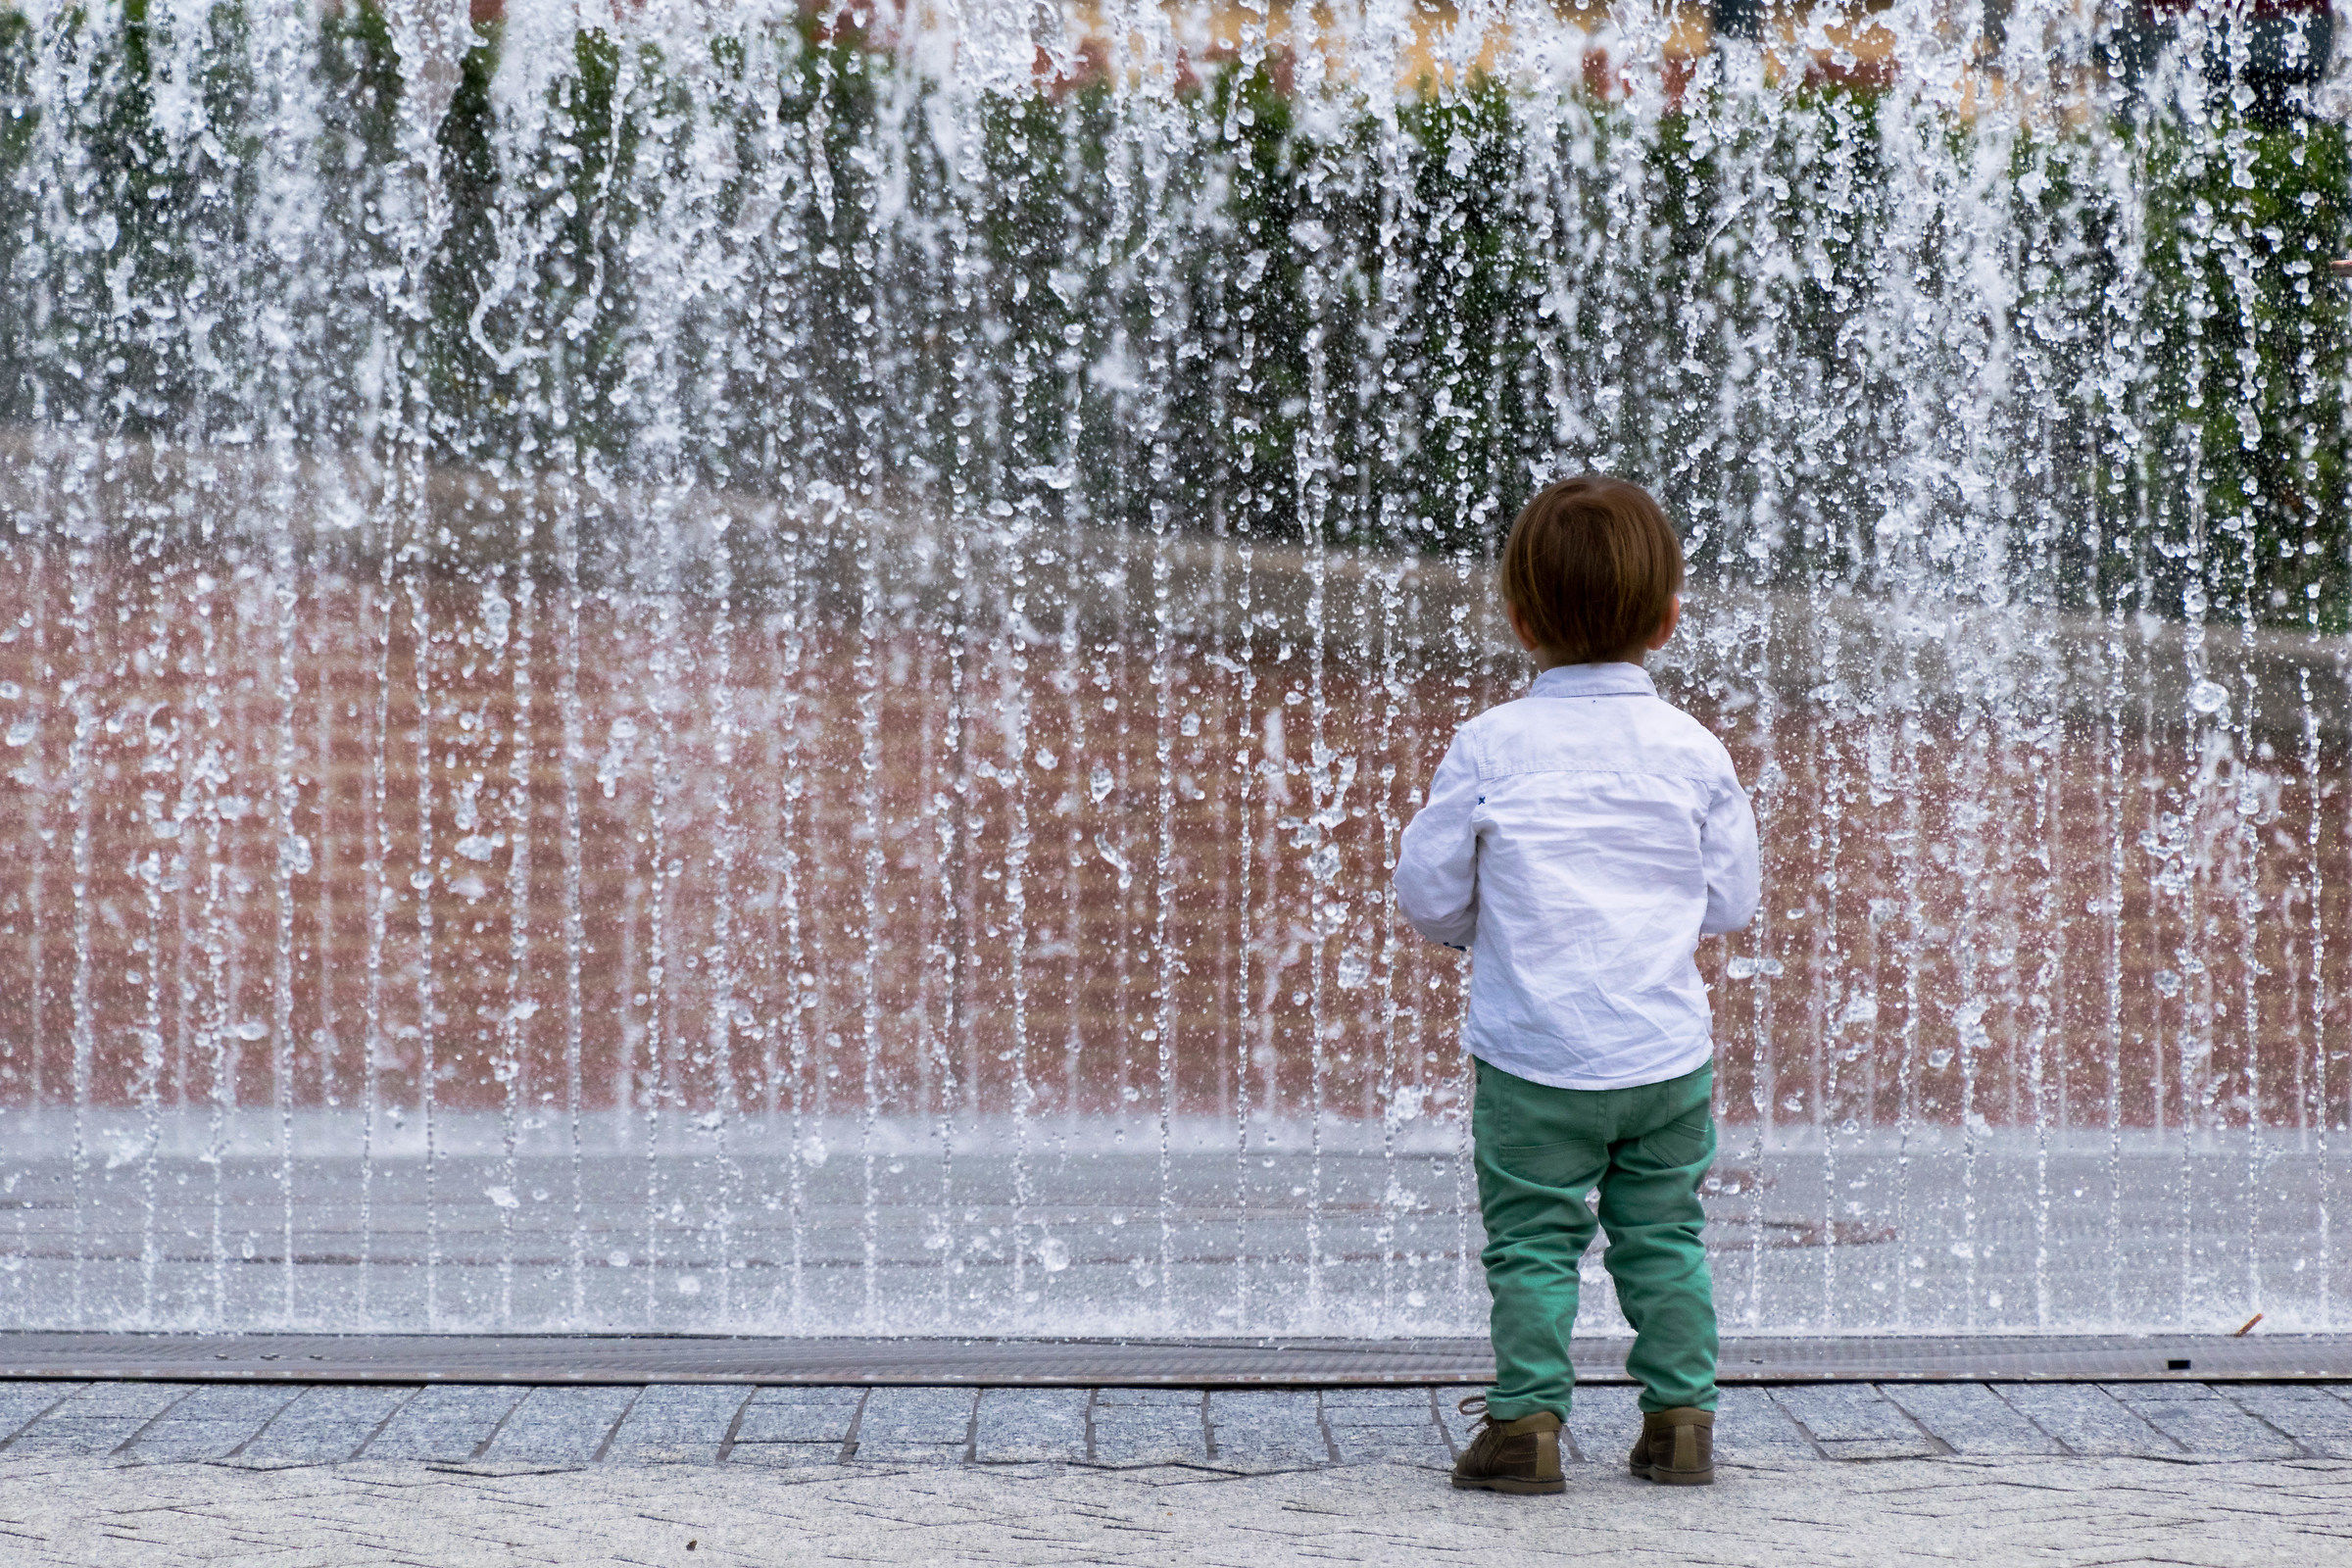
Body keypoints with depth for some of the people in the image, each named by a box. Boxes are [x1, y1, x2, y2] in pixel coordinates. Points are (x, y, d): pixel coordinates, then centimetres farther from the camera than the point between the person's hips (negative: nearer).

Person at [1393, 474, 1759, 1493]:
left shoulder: (1488, 748, -8)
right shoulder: (1694, 751, -2)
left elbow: (1427, 894, -2)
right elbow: (1732, 902, 4)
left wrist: (1471, 925, 19)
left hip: (1534, 1057, -2)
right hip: (1668, 1054, 2)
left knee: (1532, 1243, 6)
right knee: (1665, 1238, 14)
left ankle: (1527, 1420, 4)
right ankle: (1680, 1416, 17)